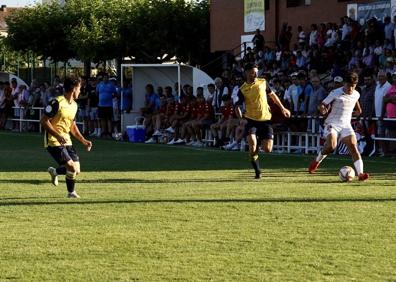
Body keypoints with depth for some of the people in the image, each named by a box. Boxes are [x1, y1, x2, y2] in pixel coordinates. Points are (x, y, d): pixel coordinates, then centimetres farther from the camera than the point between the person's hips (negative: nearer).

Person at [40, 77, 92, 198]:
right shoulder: (57, 102, -16)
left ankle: (54, 171, 30)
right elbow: (44, 121, -17)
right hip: (54, 141, -8)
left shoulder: (74, 105, 12)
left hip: (66, 141, 8)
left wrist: (84, 141, 11)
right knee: (71, 167, -18)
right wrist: (58, 136, -26)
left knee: (76, 171, 3)